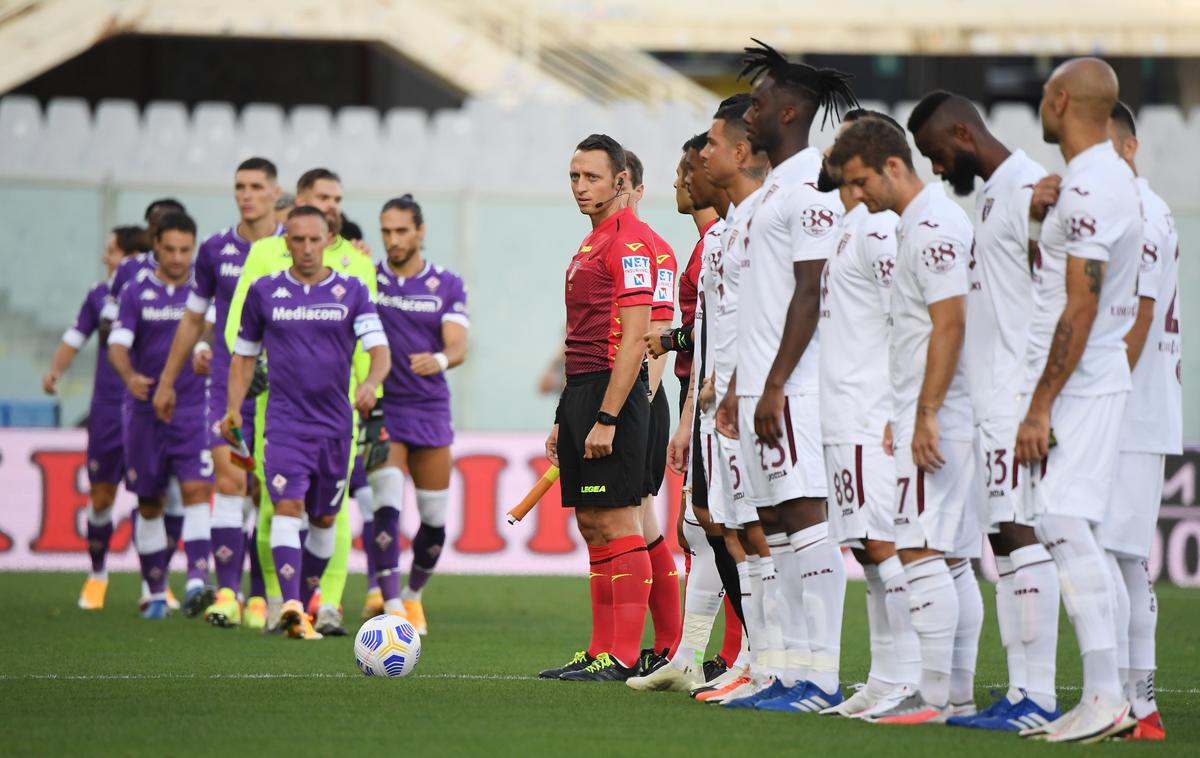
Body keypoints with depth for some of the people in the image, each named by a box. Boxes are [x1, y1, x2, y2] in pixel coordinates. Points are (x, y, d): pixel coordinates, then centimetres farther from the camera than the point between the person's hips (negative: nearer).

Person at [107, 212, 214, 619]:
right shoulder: (136, 293, 1)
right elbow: (117, 345, -9)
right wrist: (130, 376, -28)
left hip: (195, 411, -1)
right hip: (147, 412, 1)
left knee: (196, 491, -18)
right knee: (148, 505, 7)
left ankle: (197, 583, -26)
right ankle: (156, 594, 18)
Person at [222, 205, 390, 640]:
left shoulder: (352, 292, 3)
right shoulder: (264, 292, 5)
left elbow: (380, 350, -5)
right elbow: (244, 355, 15)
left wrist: (370, 384, -26)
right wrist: (233, 407, 2)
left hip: (335, 422, 2)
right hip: (284, 420, -2)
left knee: (324, 519, 9)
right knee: (287, 507, -18)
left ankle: (306, 601, 27)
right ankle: (291, 608, -30)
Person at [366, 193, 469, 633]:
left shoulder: (448, 286, 3)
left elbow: (458, 346, -8)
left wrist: (440, 359, -33)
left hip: (431, 411, 2)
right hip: (382, 411, -2)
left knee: (435, 519, 6)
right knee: (387, 506, -18)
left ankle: (413, 596, 30)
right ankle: (391, 606, -19)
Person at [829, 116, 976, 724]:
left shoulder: (931, 227, -13)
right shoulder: (919, 223, 19)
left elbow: (950, 324, -21)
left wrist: (926, 415, -23)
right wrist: (901, 413, 24)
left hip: (936, 419, -11)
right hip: (924, 416, 11)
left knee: (920, 550, -12)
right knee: (941, 552, 10)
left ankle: (933, 693, -13)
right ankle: (956, 691, 11)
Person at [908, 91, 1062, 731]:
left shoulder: (1027, 189, -11)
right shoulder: (986, 194, 20)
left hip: (1020, 395, -10)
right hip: (989, 397, 10)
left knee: (1021, 532, -12)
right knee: (1003, 537, 8)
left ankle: (1039, 697, -13)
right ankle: (1021, 691, 8)